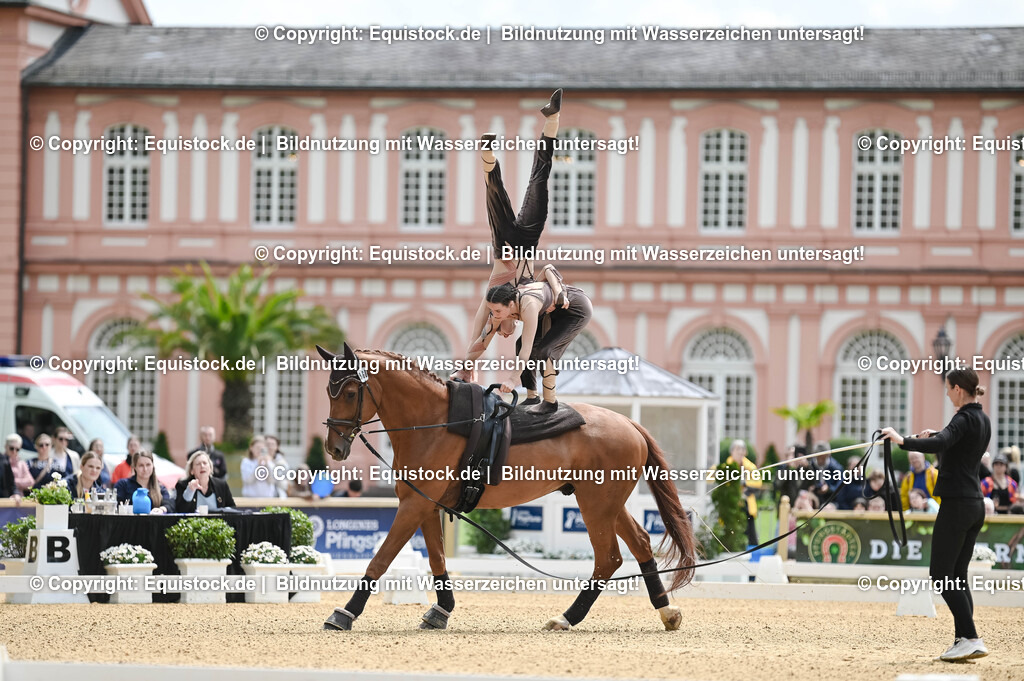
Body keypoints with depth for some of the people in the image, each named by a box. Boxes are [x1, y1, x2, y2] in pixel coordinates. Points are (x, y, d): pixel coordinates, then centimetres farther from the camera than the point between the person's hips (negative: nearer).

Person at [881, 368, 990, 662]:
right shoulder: (983, 421, 14)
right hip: (975, 504, 9)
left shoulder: (964, 419, -14)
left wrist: (904, 441, -35)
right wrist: (936, 437, 20)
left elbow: (940, 444, -34)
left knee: (942, 574, -7)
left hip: (956, 504, -9)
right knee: (957, 576, 11)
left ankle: (971, 638, -14)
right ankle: (964, 641, 7)